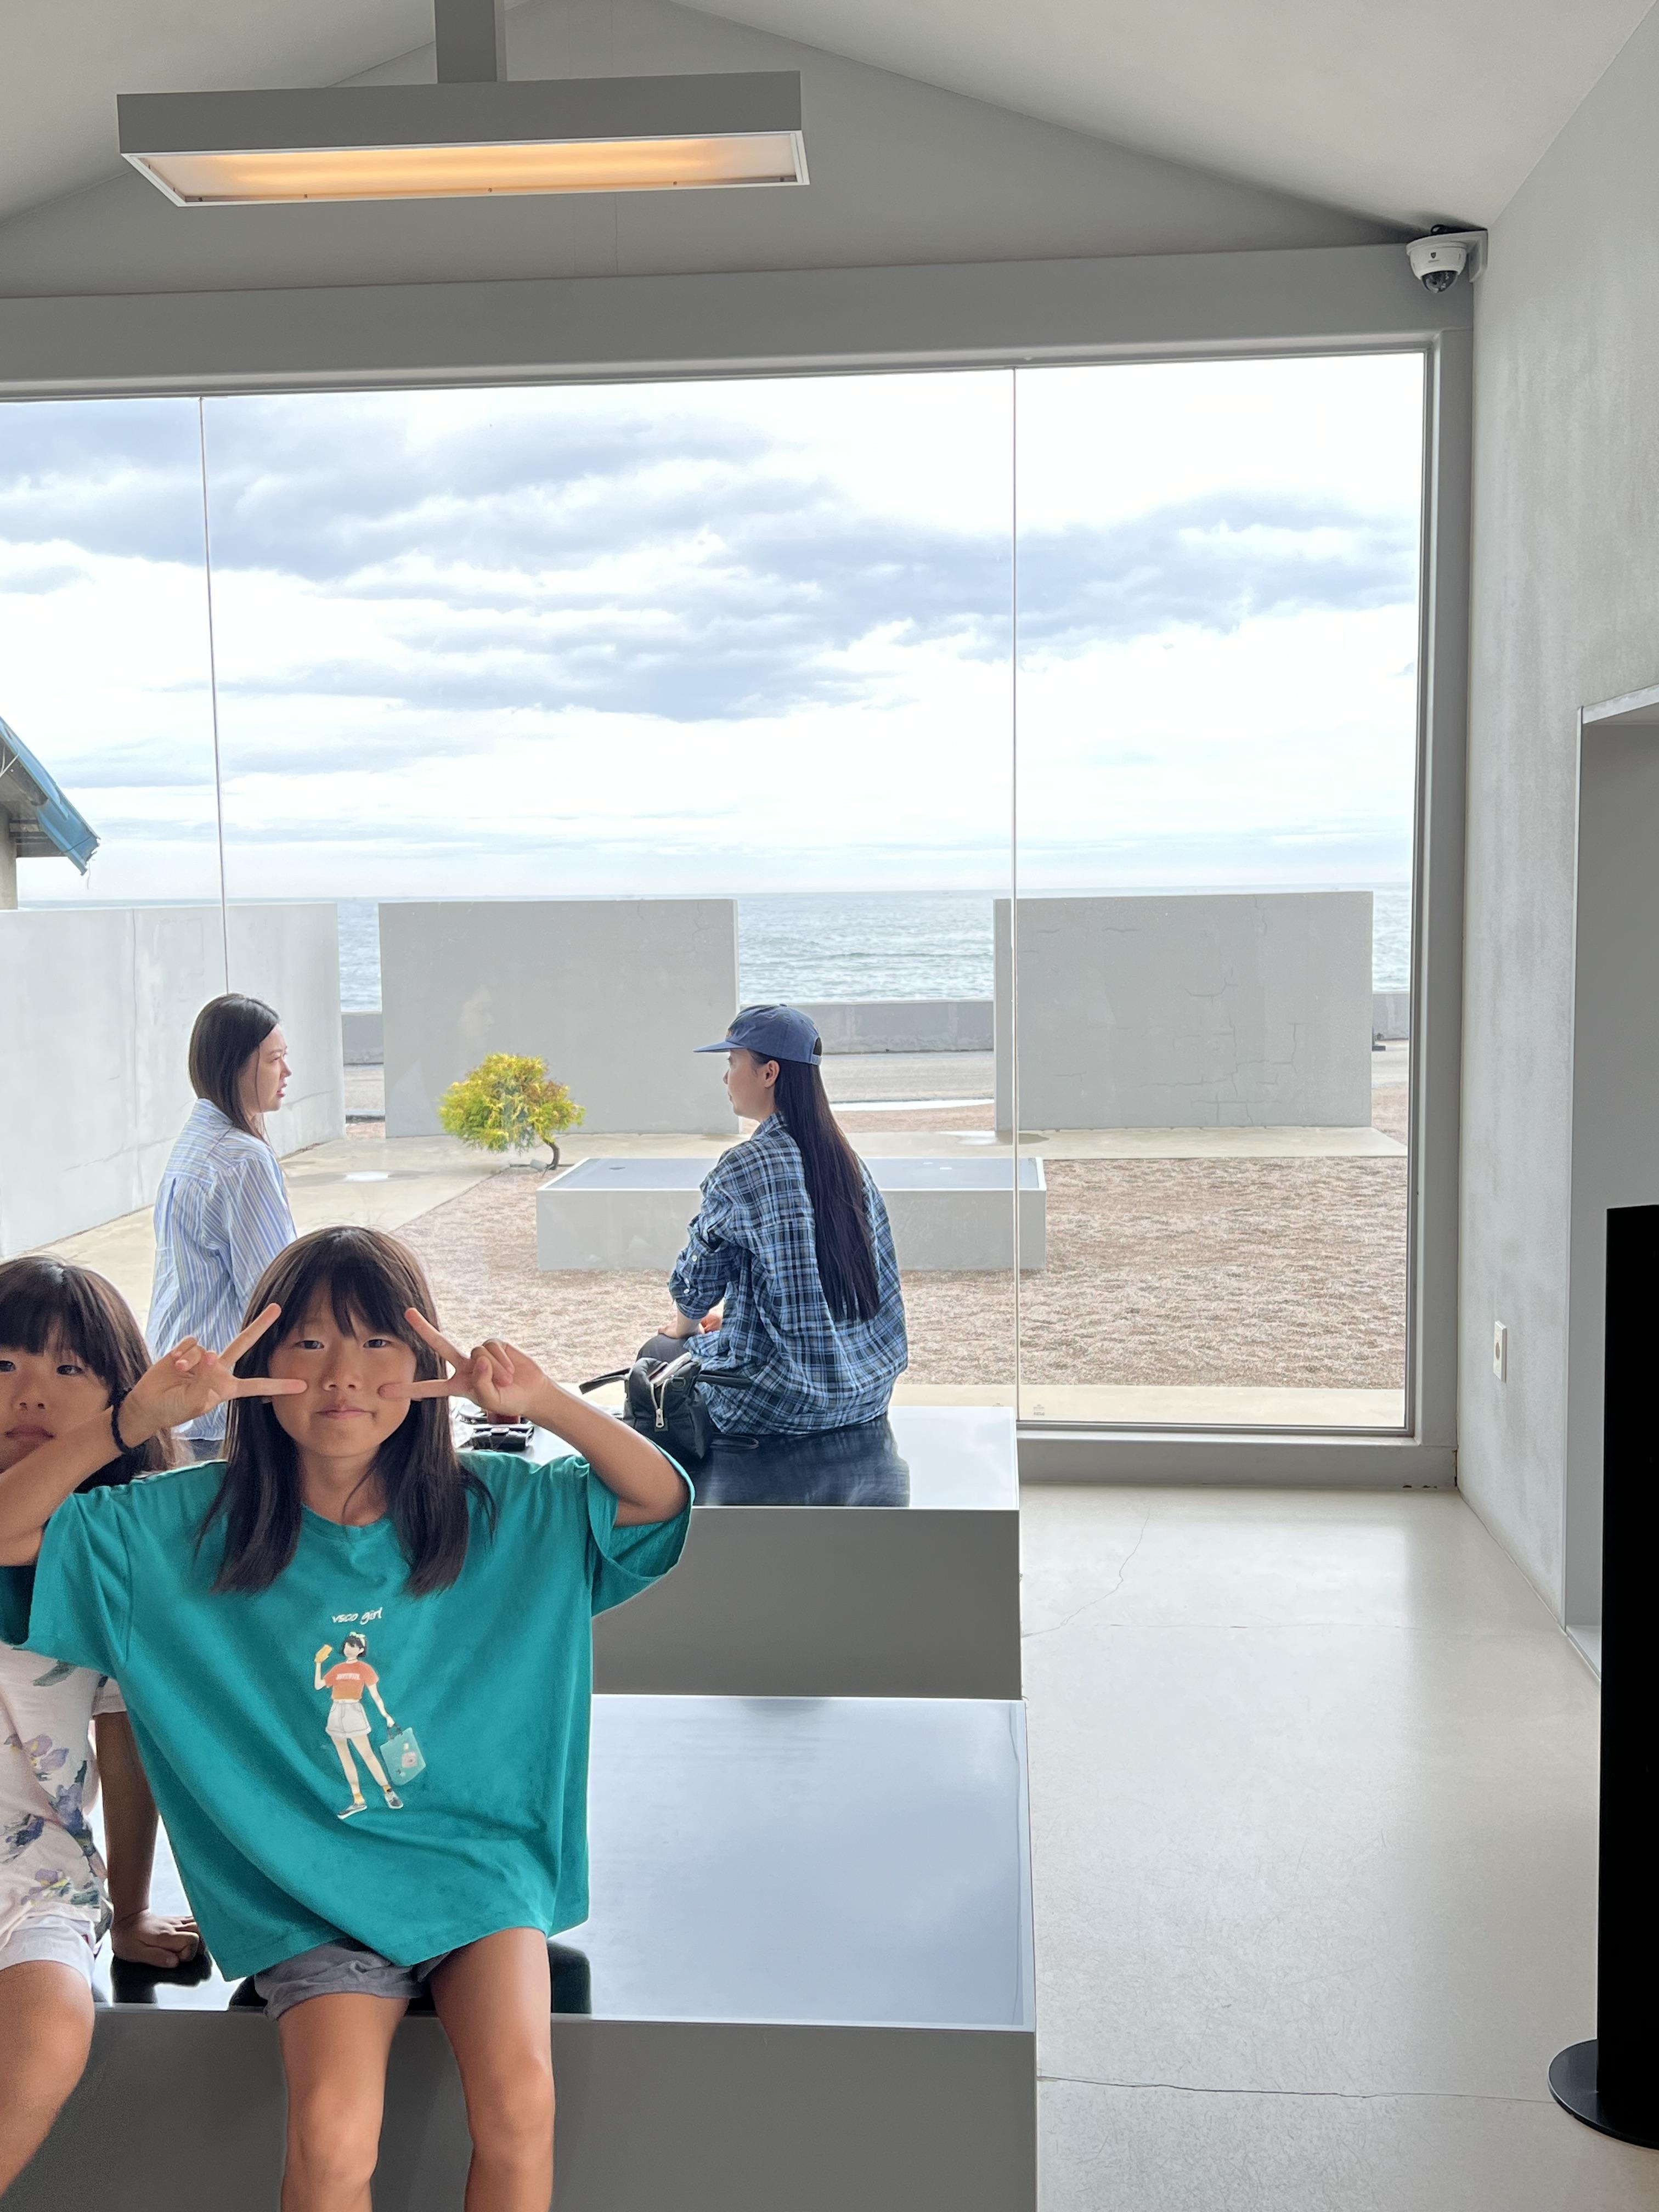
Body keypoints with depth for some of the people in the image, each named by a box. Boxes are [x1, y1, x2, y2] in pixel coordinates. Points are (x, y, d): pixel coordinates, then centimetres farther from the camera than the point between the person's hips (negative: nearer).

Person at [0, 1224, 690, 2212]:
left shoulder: (501, 1510, -2)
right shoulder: (191, 1528, -3)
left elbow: (665, 1499, -5)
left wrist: (548, 1404, -22)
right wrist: (136, 1418, -23)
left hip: (479, 1864, 1)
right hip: (313, 1889, 0)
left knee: (519, 2107, -23)